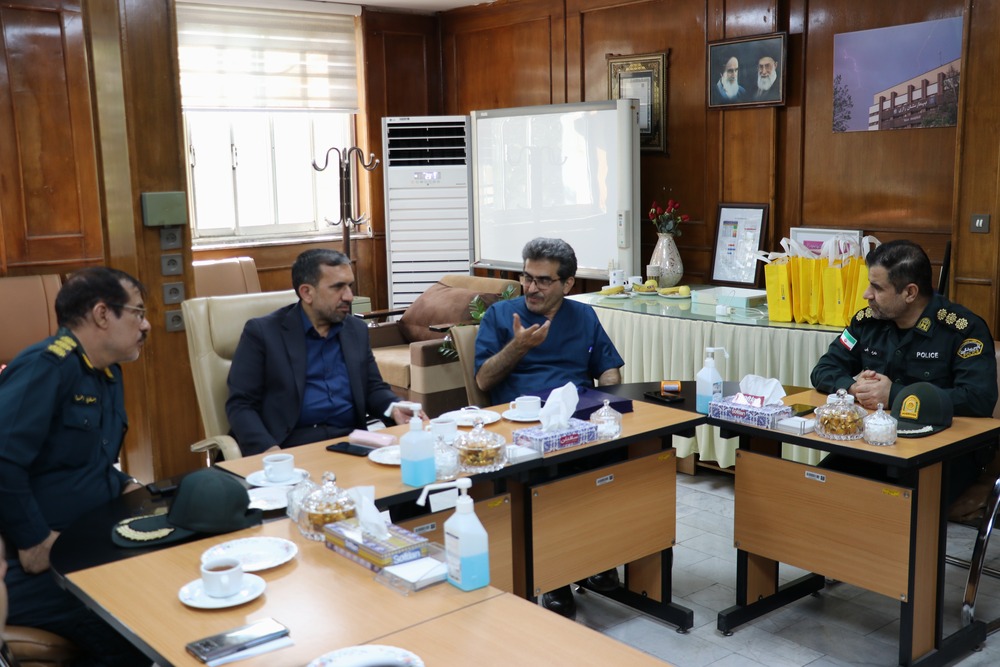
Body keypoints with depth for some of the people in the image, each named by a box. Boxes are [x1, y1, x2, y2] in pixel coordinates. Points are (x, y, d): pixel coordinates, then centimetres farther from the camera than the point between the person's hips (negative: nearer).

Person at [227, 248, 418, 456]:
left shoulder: (357, 330, 15)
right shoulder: (262, 332, 0)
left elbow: (373, 388, 20)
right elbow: (240, 404, -4)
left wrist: (394, 407, -4)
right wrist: (269, 449, -21)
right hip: (293, 445, -5)